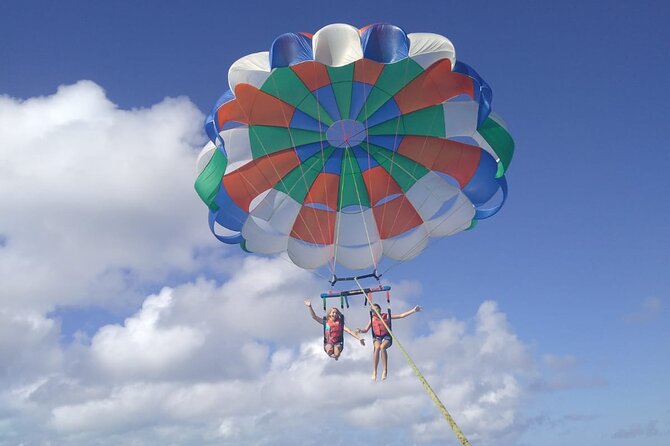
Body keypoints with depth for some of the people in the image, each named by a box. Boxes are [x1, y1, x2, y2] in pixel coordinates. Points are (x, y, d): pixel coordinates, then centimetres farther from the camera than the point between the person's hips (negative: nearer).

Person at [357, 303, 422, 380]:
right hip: (377, 337, 1)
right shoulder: (372, 319, 14)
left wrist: (413, 311, -1)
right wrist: (360, 330, -11)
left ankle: (385, 370, -35)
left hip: (387, 337, -1)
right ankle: (374, 371, -37)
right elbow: (366, 330, 12)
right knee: (377, 347, -34)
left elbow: (401, 315, 6)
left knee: (382, 347, -36)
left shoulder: (387, 316, 9)